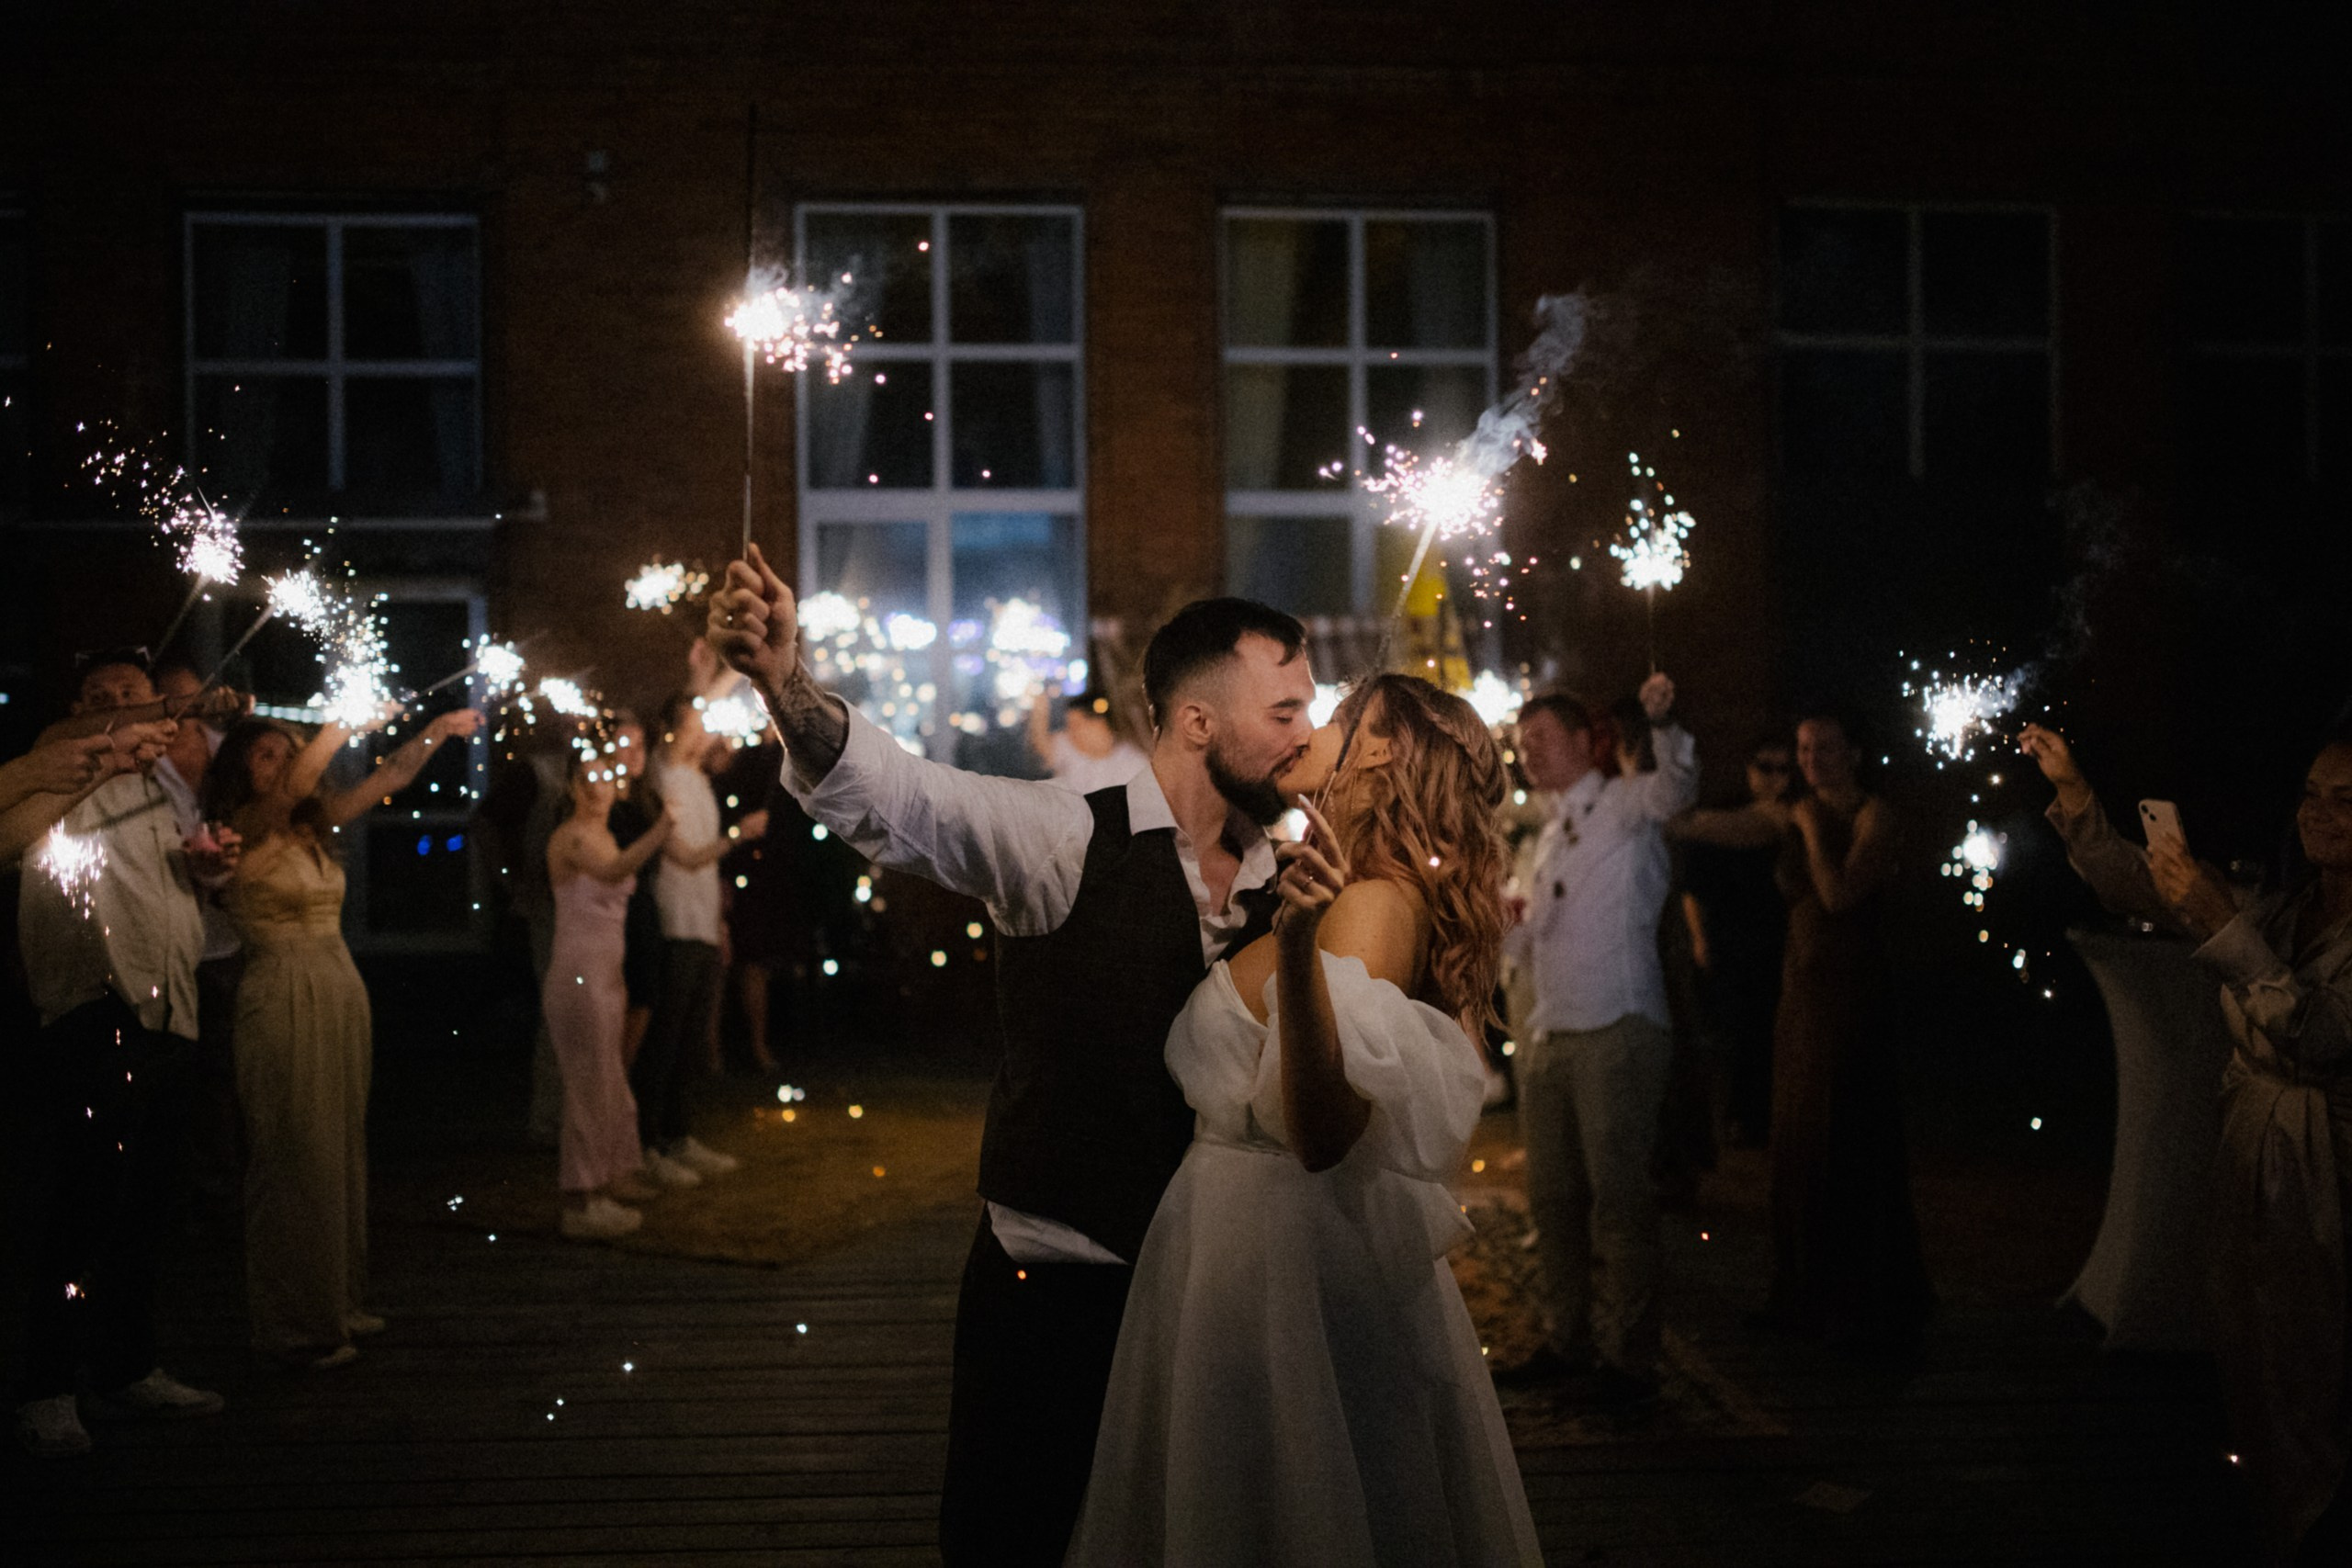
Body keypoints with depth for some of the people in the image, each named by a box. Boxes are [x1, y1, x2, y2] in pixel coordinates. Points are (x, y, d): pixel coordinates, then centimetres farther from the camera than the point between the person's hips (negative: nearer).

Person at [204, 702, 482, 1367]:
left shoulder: (311, 826, 11)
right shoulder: (239, 832, -9)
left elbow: (388, 779, 10)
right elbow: (295, 783, -26)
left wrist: (436, 731, -1)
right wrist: (349, 722, -28)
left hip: (341, 994, 8)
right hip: (283, 999, -8)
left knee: (341, 1154, 12)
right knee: (296, 1159, -3)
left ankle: (338, 1300, 22)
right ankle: (294, 1323, 5)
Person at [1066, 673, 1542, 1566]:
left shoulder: (1377, 904, -18)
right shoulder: (1336, 896, 9)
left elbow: (1321, 1133, -28)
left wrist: (1299, 945, -37)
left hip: (1298, 1258, -9)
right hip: (1242, 1245, 9)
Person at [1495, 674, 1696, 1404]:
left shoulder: (1625, 805, -2)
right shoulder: (1552, 836, 22)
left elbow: (1675, 787, -26)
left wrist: (1665, 725, -43)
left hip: (1619, 1033, -8)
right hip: (1551, 1035, 8)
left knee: (1619, 1198, -5)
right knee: (1553, 1198, 12)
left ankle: (1628, 1358, 2)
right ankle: (1570, 1343, 23)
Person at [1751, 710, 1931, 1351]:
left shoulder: (1872, 815, -9)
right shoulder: (1807, 816, 14)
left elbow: (1840, 895, -20)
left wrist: (1812, 827, -12)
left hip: (1851, 992, -8)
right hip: (1802, 989, 8)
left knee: (1852, 1149, -5)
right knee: (1799, 1146, 12)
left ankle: (1874, 1310, 4)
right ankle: (1806, 1298, 21)